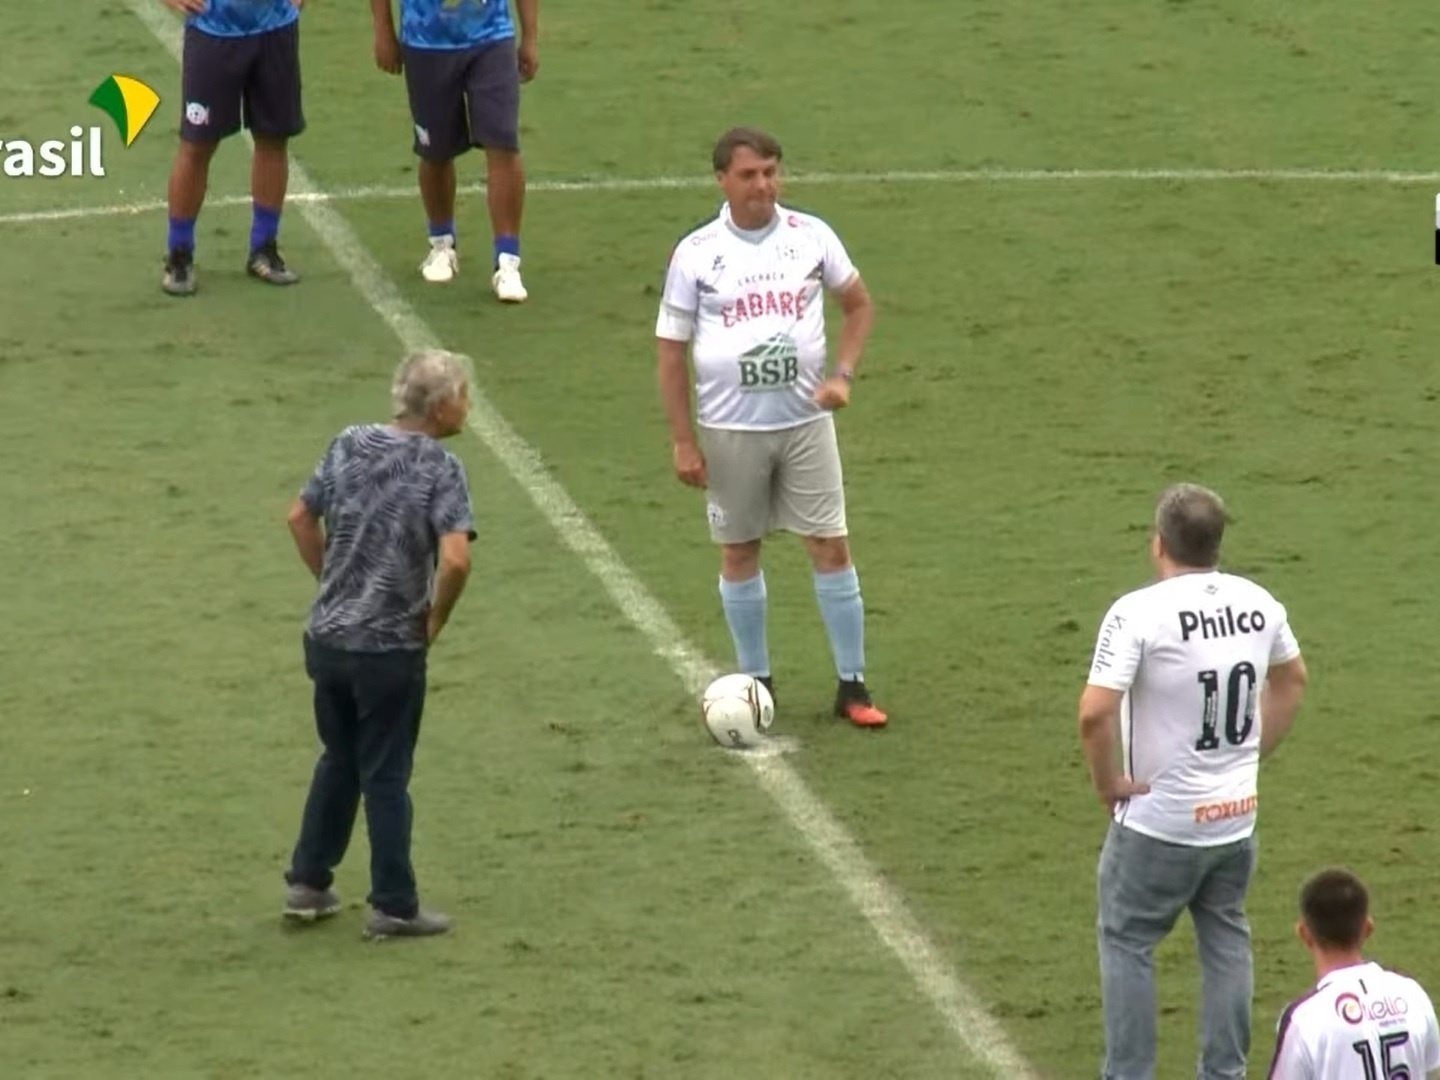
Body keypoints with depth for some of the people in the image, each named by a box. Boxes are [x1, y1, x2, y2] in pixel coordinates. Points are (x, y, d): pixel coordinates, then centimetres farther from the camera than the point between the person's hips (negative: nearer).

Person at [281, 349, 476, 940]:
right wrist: (436, 621, -9)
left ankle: (307, 883, 26)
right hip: (390, 648, -5)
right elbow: (455, 560, -25)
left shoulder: (349, 445, 2)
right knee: (386, 778, 6)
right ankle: (393, 907, 13)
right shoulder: (440, 468, -15)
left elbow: (300, 518, 11)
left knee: (337, 761, 22)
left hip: (326, 639, 5)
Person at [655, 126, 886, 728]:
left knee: (830, 547, -1)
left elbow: (859, 305, 13)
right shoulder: (697, 253, -5)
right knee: (739, 554, 8)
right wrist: (683, 442, -5)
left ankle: (852, 686, 7)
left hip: (806, 422, 1)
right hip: (730, 429, -1)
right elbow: (671, 351, -1)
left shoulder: (811, 237, -1)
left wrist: (843, 374, -3)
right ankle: (755, 682, 21)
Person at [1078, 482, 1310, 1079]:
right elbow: (1291, 681, 16)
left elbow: (1095, 713, -27)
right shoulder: (1258, 603, -1)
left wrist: (1109, 781, -11)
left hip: (1159, 822, -5)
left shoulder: (1139, 613, -20)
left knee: (1127, 941, 12)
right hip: (1237, 815, 5)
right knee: (1227, 940, 19)